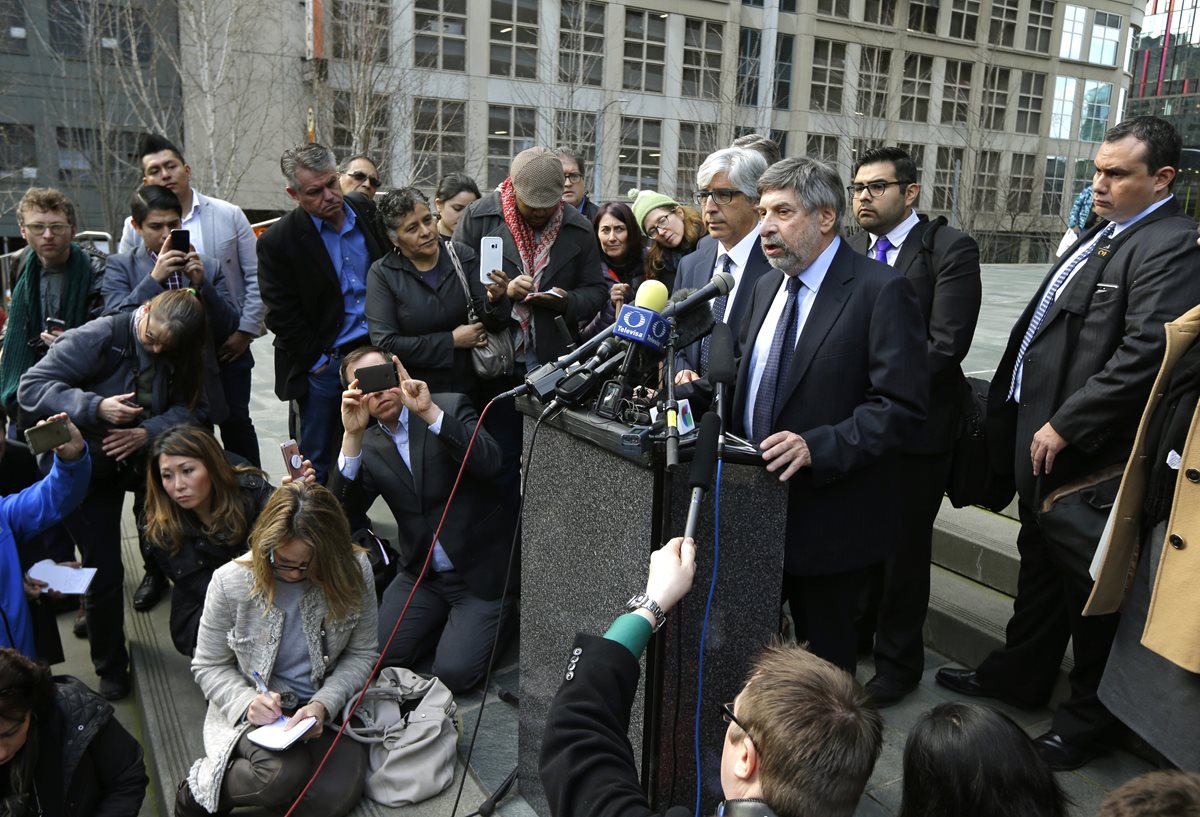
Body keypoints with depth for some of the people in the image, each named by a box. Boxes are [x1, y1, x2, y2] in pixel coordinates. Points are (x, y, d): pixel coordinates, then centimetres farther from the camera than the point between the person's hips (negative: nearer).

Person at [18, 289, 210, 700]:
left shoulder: (180, 357, -5)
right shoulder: (98, 337, -21)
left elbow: (191, 408, -12)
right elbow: (31, 387, -21)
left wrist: (149, 432, -31)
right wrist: (97, 407, -35)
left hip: (140, 461, 4)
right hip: (85, 468, -4)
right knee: (104, 570, -1)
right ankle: (110, 666, 18)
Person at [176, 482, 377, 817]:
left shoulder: (354, 571, -13)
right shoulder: (230, 582, -15)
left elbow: (362, 654, -4)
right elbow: (209, 666, -2)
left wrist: (324, 704, -19)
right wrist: (247, 702, -21)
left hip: (326, 705, 2)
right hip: (255, 710, -2)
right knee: (286, 774, -33)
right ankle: (197, 790, -1)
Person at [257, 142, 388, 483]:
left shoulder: (370, 212, 2)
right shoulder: (277, 241, -9)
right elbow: (282, 316, -7)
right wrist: (318, 361, -9)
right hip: (323, 365, -3)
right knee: (318, 464, 7)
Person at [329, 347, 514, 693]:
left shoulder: (451, 406, -6)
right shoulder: (369, 445, 5)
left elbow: (489, 464, -23)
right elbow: (345, 507, -9)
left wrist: (430, 412, -31)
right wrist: (352, 435, -20)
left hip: (481, 570, -5)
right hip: (422, 572, 5)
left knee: (452, 673, -15)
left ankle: (480, 620, 15)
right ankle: (454, 619, 16)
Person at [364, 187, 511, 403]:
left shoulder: (463, 255, 1)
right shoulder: (382, 273, -4)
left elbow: (494, 324, -1)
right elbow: (385, 345, -11)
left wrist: (495, 300, -23)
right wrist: (452, 341, -11)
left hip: (468, 387, 2)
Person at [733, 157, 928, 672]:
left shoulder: (881, 290, -13)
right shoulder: (767, 287, 11)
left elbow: (902, 405, -19)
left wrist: (818, 447, -28)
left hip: (829, 513, -6)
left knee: (825, 651, 13)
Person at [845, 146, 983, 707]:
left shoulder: (950, 250, -10)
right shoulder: (850, 250, 8)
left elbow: (944, 345, -17)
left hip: (916, 425, -4)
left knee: (904, 548, 9)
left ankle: (897, 660, 28)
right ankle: (854, 632, 37)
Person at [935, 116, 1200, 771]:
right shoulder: (1100, 237, 14)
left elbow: (1143, 355, -26)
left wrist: (1065, 426, -22)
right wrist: (1028, 425, 11)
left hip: (1090, 460, -9)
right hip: (1043, 443, 9)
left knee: (1088, 588, 7)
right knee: (1040, 565, 22)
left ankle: (1086, 719, 27)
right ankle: (1019, 675, 41)